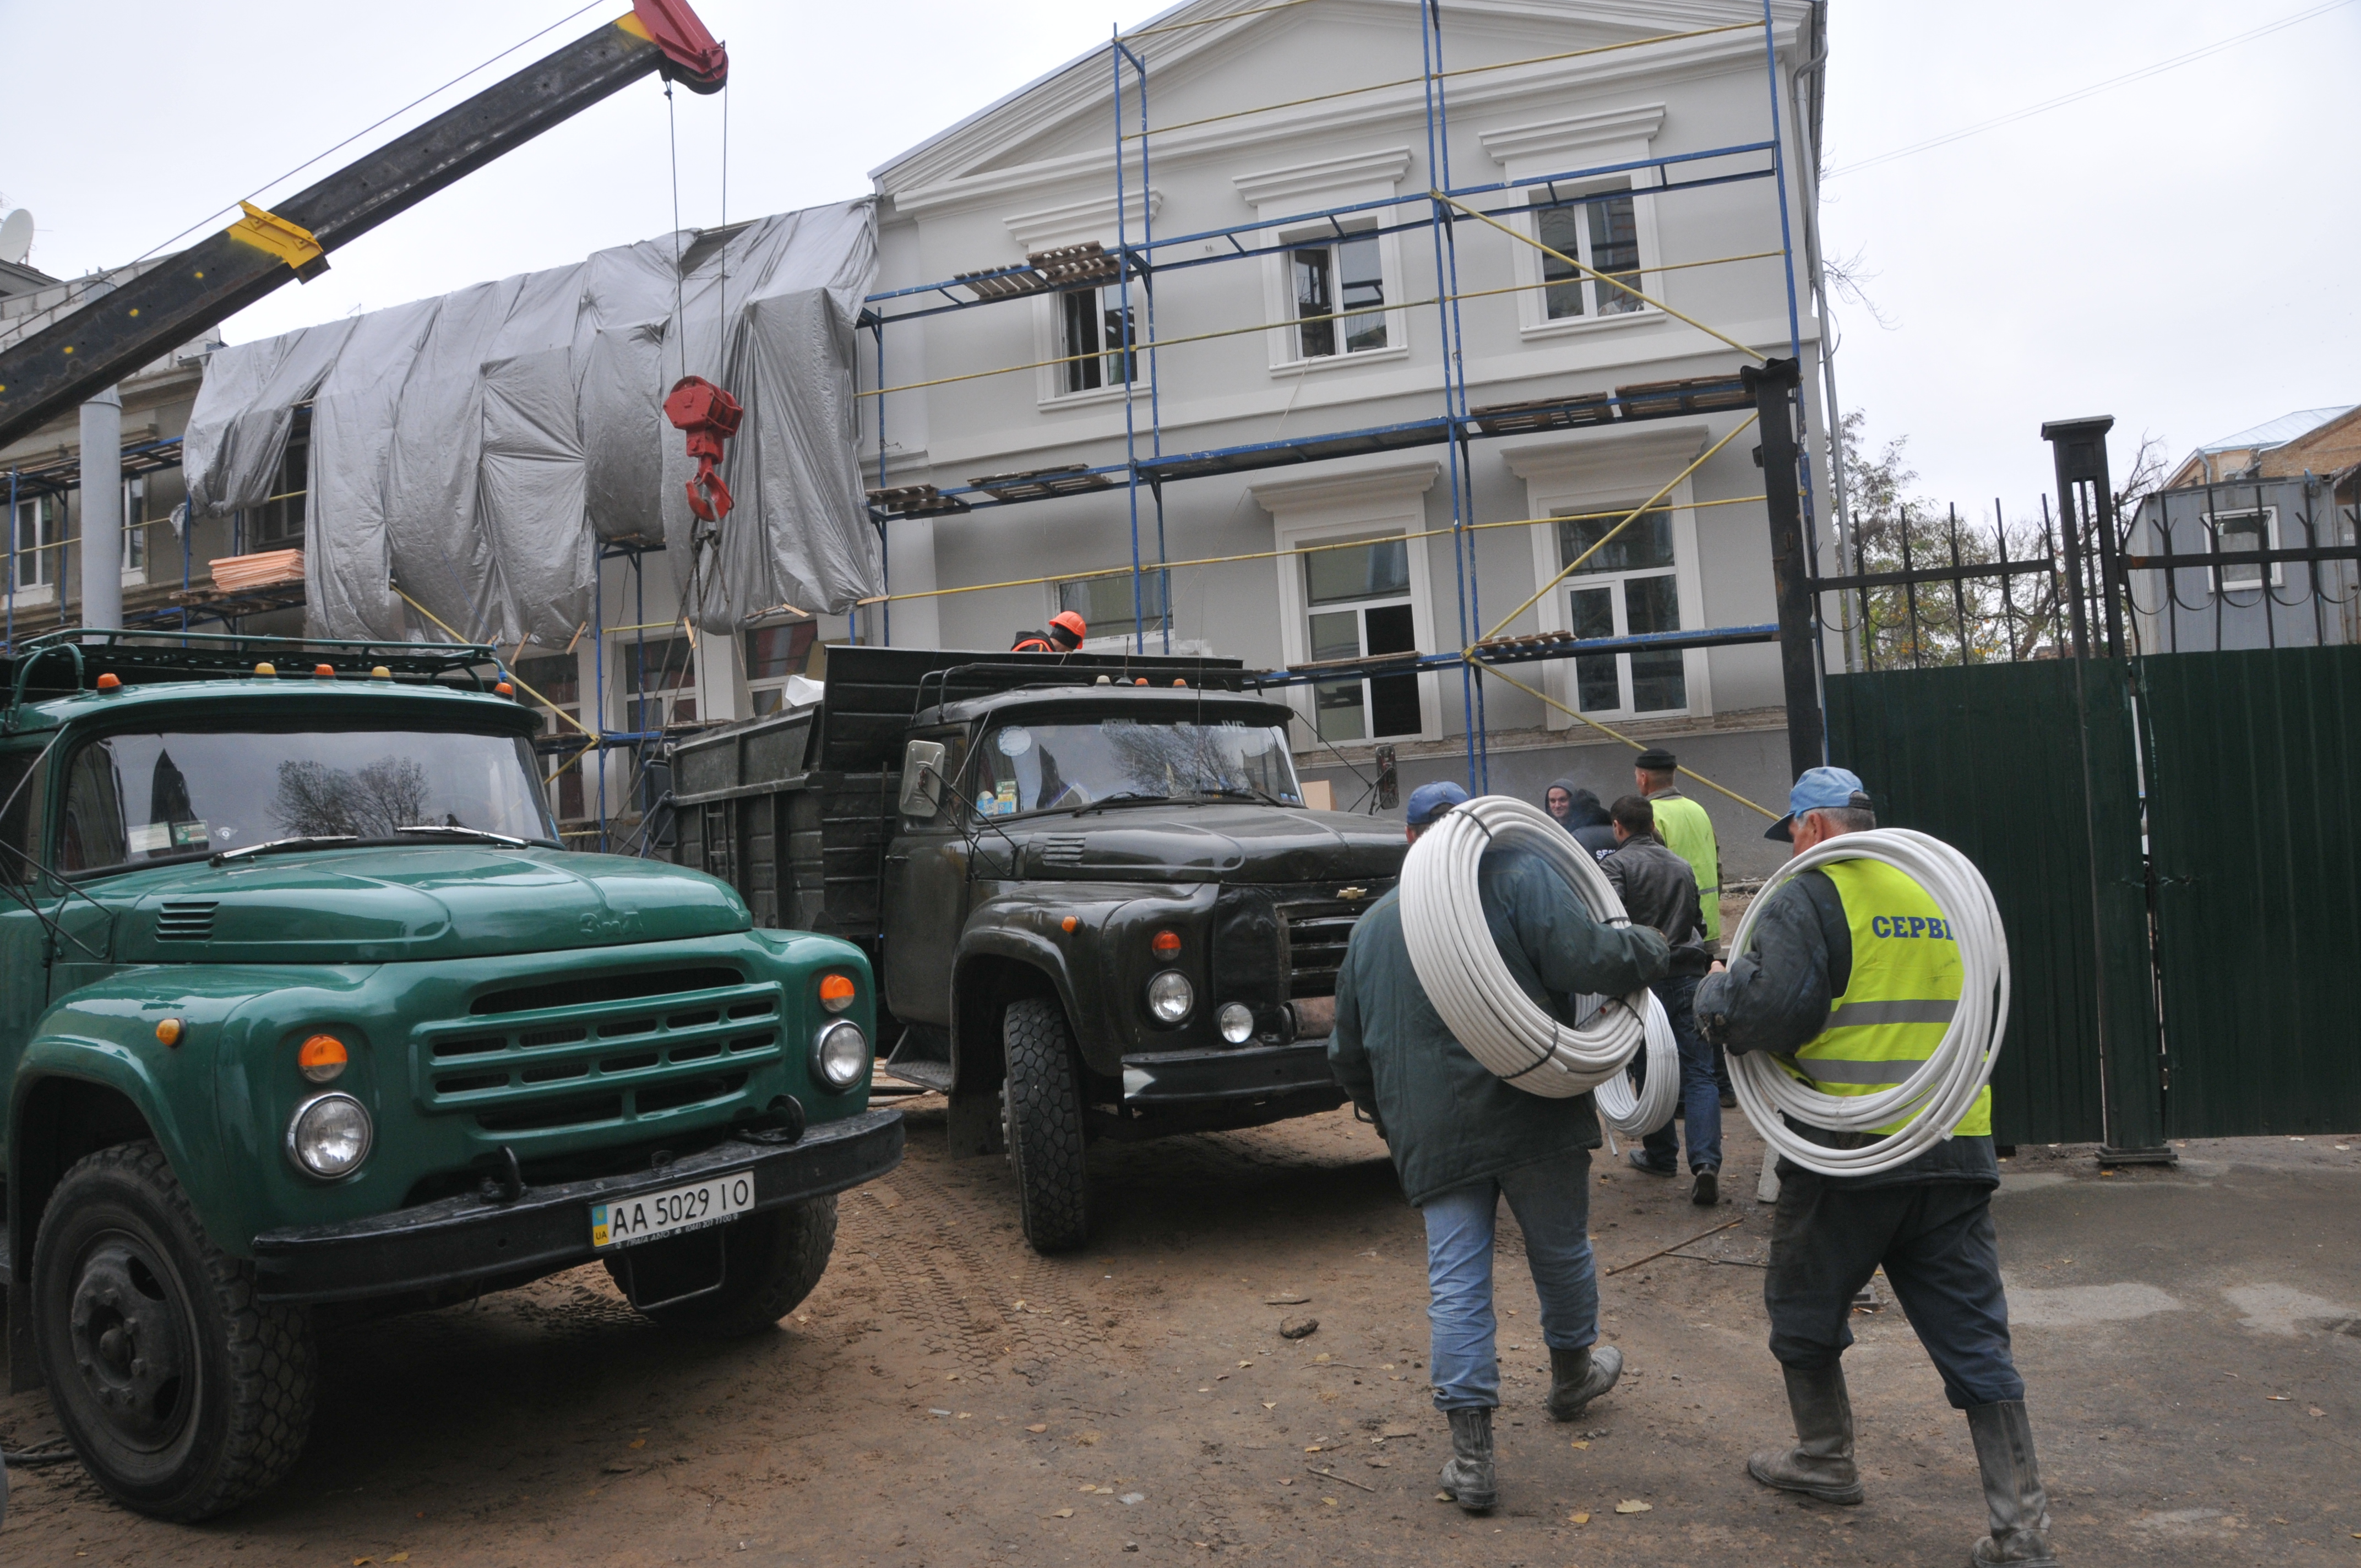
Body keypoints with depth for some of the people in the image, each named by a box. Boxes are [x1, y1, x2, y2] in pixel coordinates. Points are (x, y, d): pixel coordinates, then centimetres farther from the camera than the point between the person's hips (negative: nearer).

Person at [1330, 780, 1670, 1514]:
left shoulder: (1371, 925, 13)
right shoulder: (1516, 877, -4)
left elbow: (1348, 1053, 20)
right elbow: (1586, 960, -18)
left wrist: (1389, 1118, 36)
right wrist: (1647, 947, 3)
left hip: (1431, 1134, 3)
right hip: (1530, 1115, -3)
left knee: (1456, 1284, 5)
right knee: (1561, 1250, 20)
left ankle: (1470, 1454, 5)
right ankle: (1571, 1374, 43)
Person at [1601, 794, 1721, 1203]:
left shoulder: (1617, 864, -5)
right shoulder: (1682, 866, 16)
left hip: (1645, 979, -4)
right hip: (1690, 976, 4)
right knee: (1698, 1074, 0)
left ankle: (1661, 1155, 22)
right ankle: (1705, 1162, -13)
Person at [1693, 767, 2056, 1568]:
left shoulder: (1809, 897, -10)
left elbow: (1772, 1009, -22)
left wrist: (1715, 995, -3)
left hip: (1848, 1150, -6)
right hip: (1955, 1151, 6)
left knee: (1804, 1312, 17)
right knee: (1974, 1341, 10)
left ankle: (1825, 1461, 33)